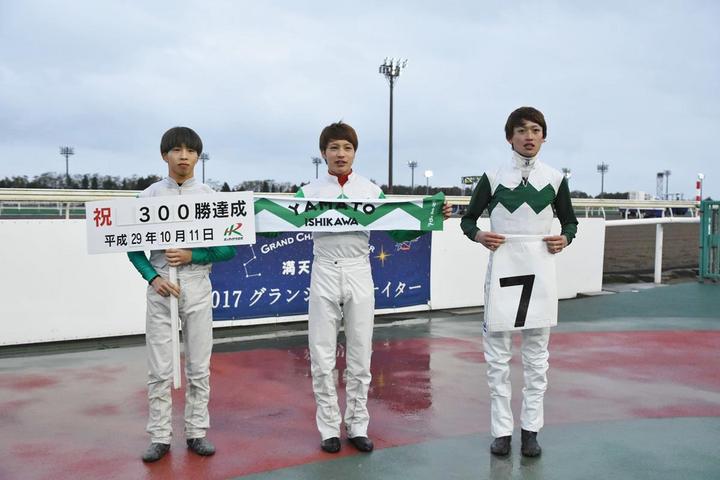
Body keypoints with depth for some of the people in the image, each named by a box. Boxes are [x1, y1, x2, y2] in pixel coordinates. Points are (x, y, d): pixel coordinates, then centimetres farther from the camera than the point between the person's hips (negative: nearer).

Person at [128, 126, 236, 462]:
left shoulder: (211, 197, 2)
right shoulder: (149, 196, 3)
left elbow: (229, 248, 1)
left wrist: (192, 256, -13)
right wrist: (153, 278, -10)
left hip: (197, 286, 0)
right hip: (161, 286, 0)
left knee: (199, 366, 6)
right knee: (159, 369, 2)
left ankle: (196, 432, 18)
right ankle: (160, 436, 13)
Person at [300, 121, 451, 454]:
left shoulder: (372, 191, 5)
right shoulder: (309, 192, 3)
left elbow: (397, 231, 5)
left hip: (359, 276, 1)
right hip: (324, 275, -1)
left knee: (359, 356, 8)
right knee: (322, 356, 3)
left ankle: (357, 426, 22)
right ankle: (329, 428, 16)